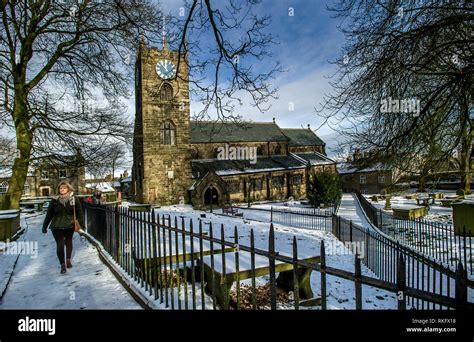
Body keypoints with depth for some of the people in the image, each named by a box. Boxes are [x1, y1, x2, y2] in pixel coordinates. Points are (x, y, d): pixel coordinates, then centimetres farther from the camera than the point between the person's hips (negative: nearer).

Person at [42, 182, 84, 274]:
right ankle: (62, 264, 5)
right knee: (60, 245, -6)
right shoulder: (54, 200, 0)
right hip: (57, 226, 0)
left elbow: (79, 213, -2)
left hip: (69, 226, 1)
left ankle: (68, 260, 35)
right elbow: (49, 214, 5)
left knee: (68, 242, 17)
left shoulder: (74, 200, -2)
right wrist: (45, 226, 6)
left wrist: (81, 224, -6)